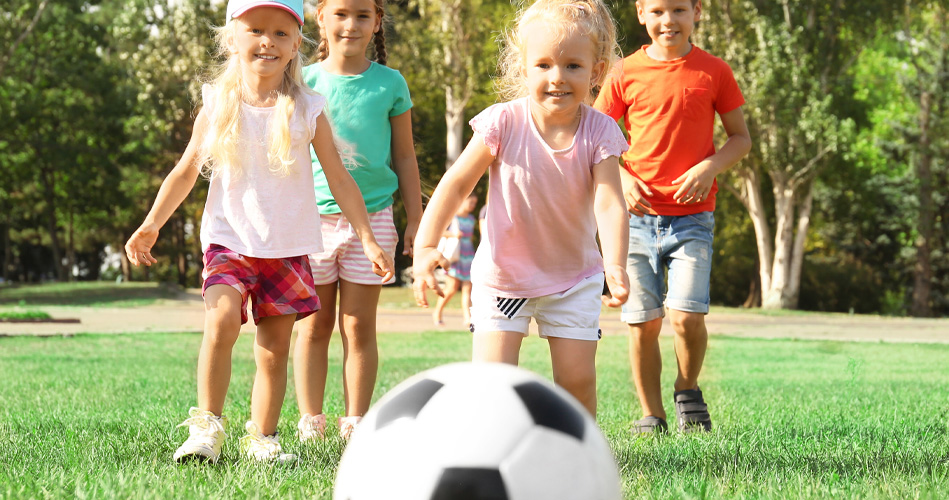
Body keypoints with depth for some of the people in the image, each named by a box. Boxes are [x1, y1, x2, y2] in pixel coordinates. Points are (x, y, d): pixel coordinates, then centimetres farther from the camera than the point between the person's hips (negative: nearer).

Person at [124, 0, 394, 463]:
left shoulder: (306, 110, 0)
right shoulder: (217, 108, 0)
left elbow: (339, 178, 4)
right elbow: (186, 172, 7)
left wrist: (367, 239, 1)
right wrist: (151, 225, -1)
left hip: (288, 247, 1)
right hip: (229, 240, -1)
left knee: (274, 350, 3)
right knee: (222, 320, -23)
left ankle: (262, 438, 16)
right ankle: (206, 426, -13)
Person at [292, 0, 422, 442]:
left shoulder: (390, 84, 4)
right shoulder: (305, 82, 3)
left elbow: (404, 157, 10)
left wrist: (416, 219, 9)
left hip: (372, 218, 0)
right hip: (313, 217, 0)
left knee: (359, 326, 1)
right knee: (315, 325, 5)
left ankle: (355, 423, 7)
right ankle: (310, 422, 11)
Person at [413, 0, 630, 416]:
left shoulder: (599, 132, -15)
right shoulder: (504, 123, -18)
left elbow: (608, 202, -24)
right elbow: (456, 183, -13)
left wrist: (615, 264, -41)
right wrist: (425, 246, -24)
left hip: (574, 277, 1)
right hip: (503, 275, -1)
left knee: (577, 379, -1)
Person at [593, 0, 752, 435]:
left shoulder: (713, 72, 2)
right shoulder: (625, 74, 3)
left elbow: (741, 137, 8)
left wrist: (710, 167, -10)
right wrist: (621, 177, -8)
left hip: (692, 216, -1)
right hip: (637, 215, 1)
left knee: (687, 315, -15)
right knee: (642, 321, 0)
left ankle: (688, 391, 14)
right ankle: (651, 415, 15)